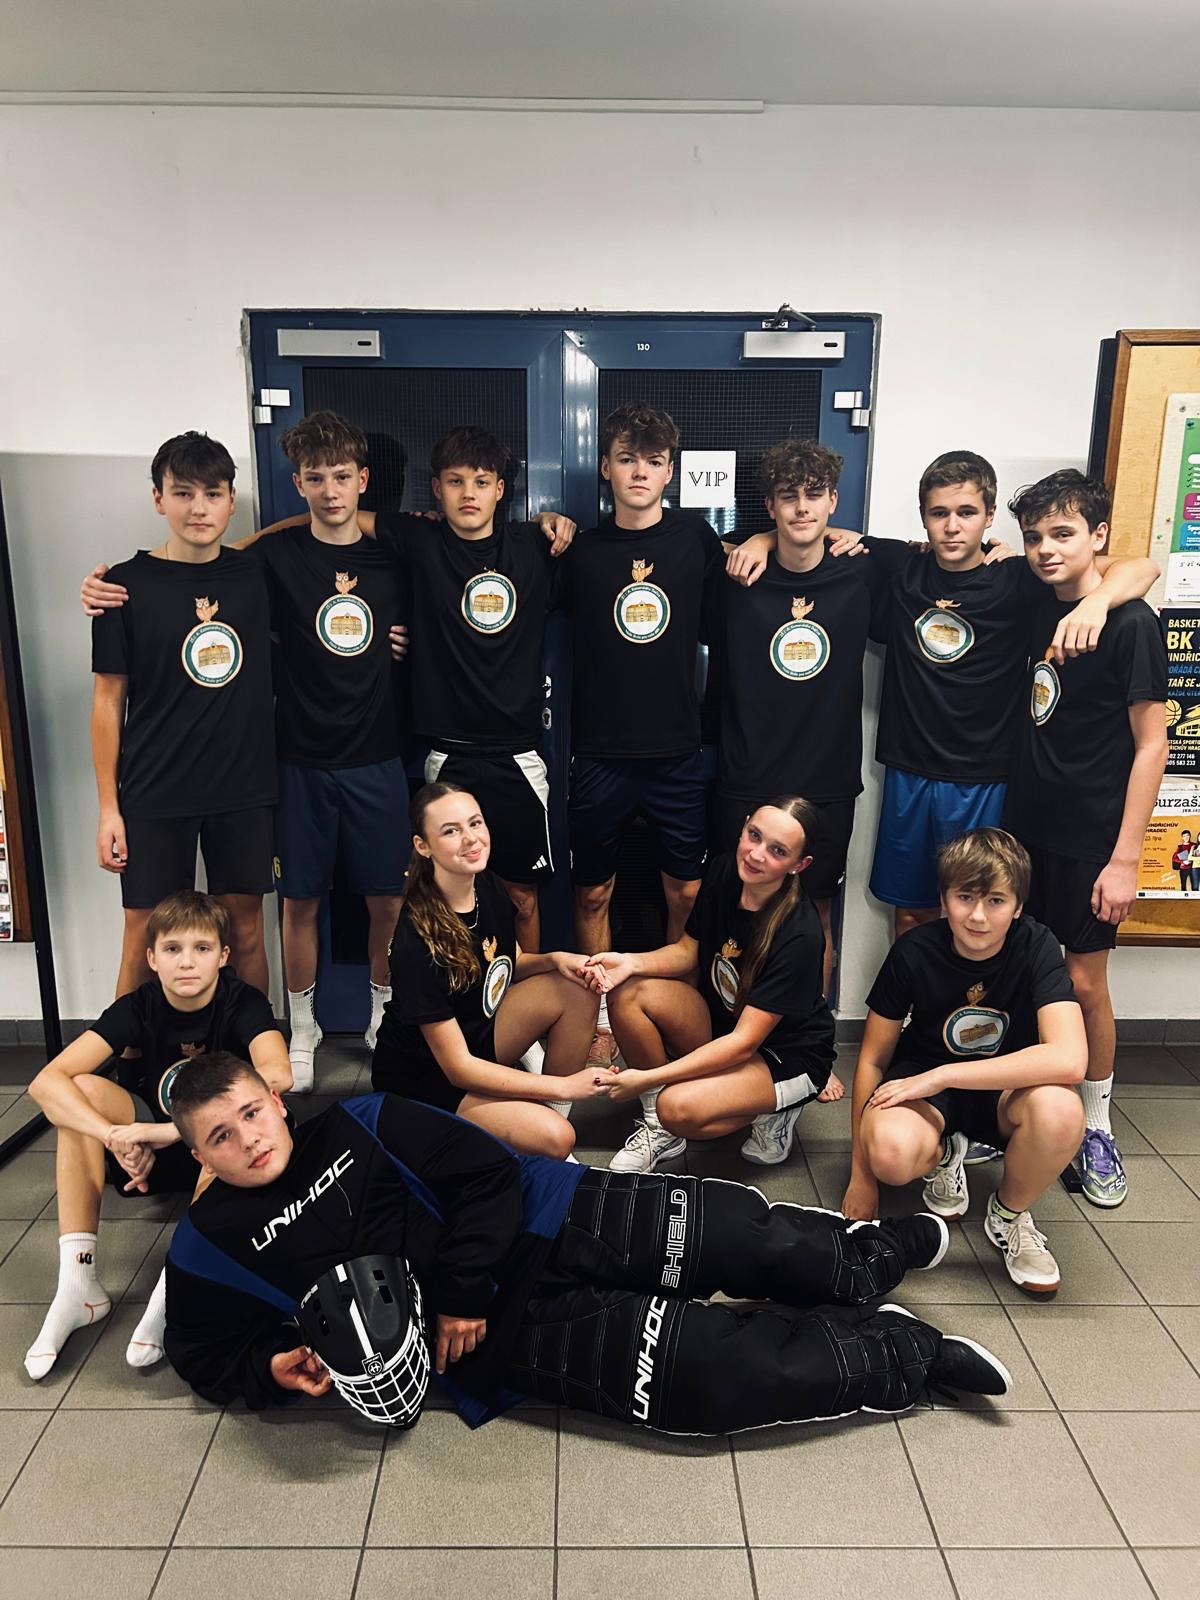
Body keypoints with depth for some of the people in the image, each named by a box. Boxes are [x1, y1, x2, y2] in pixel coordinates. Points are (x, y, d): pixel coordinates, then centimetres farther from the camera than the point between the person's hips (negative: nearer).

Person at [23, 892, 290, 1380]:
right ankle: (77, 1281, -22)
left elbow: (276, 1075, -40)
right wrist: (114, 1136, -40)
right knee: (84, 1090, -22)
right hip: (152, 1150, 3)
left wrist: (176, 1128, -45)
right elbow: (46, 1081, -23)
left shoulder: (243, 1004, -19)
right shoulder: (139, 1007, -12)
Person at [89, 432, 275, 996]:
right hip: (154, 796, -2)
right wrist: (108, 806, -3)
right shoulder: (127, 585, -4)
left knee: (245, 930, 11)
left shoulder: (256, 573, 2)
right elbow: (108, 700, -1)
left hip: (244, 790, 2)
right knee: (145, 938, 5)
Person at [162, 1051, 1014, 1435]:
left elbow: (486, 1174, 0)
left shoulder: (360, 1122, 2)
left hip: (543, 1222, 2)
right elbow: (210, 1355, 10)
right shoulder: (210, 1247, 2)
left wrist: (459, 1293, -9)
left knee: (743, 1233, -9)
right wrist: (278, 1367, -11)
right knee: (712, 1372, -18)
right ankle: (902, 1354, 1)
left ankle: (877, 1253, 22)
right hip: (507, 1325, -2)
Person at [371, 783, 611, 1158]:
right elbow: (458, 1067, -26)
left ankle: (552, 1112, -1)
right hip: (422, 1077, -8)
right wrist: (564, 1086, -24)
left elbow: (510, 967, 11)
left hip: (482, 1029, 8)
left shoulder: (489, 888, -8)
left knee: (578, 988, -11)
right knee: (553, 1138, -25)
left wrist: (555, 959, -13)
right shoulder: (418, 941, -30)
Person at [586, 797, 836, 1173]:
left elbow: (743, 1043, -27)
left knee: (680, 1107, -32)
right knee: (628, 993, -19)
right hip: (719, 1023, 7)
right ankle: (659, 1128, -2)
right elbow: (688, 951, 4)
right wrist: (632, 962, -18)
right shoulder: (723, 873, -11)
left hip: (789, 1057, -6)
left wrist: (645, 1078, -29)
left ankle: (771, 1111, -1)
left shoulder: (799, 935, -29)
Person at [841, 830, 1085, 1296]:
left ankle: (1009, 1214, -3)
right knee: (891, 1152, -35)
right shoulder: (914, 951, -16)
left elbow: (1070, 1059, -33)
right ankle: (942, 1156, 5)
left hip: (1007, 1088, 1)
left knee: (1059, 1109, -36)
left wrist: (943, 1075, -33)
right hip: (923, 1082, 0)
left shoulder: (1035, 947, -18)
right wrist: (861, 1176, -5)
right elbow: (873, 1058, -7)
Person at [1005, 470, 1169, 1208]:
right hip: (1026, 826, 5)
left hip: (1090, 839, -5)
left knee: (1084, 982, 4)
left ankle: (1098, 1126, 22)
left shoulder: (1131, 623, -13)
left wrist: (1126, 857, -16)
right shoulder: (1039, 607, 4)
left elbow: (1152, 743, -13)